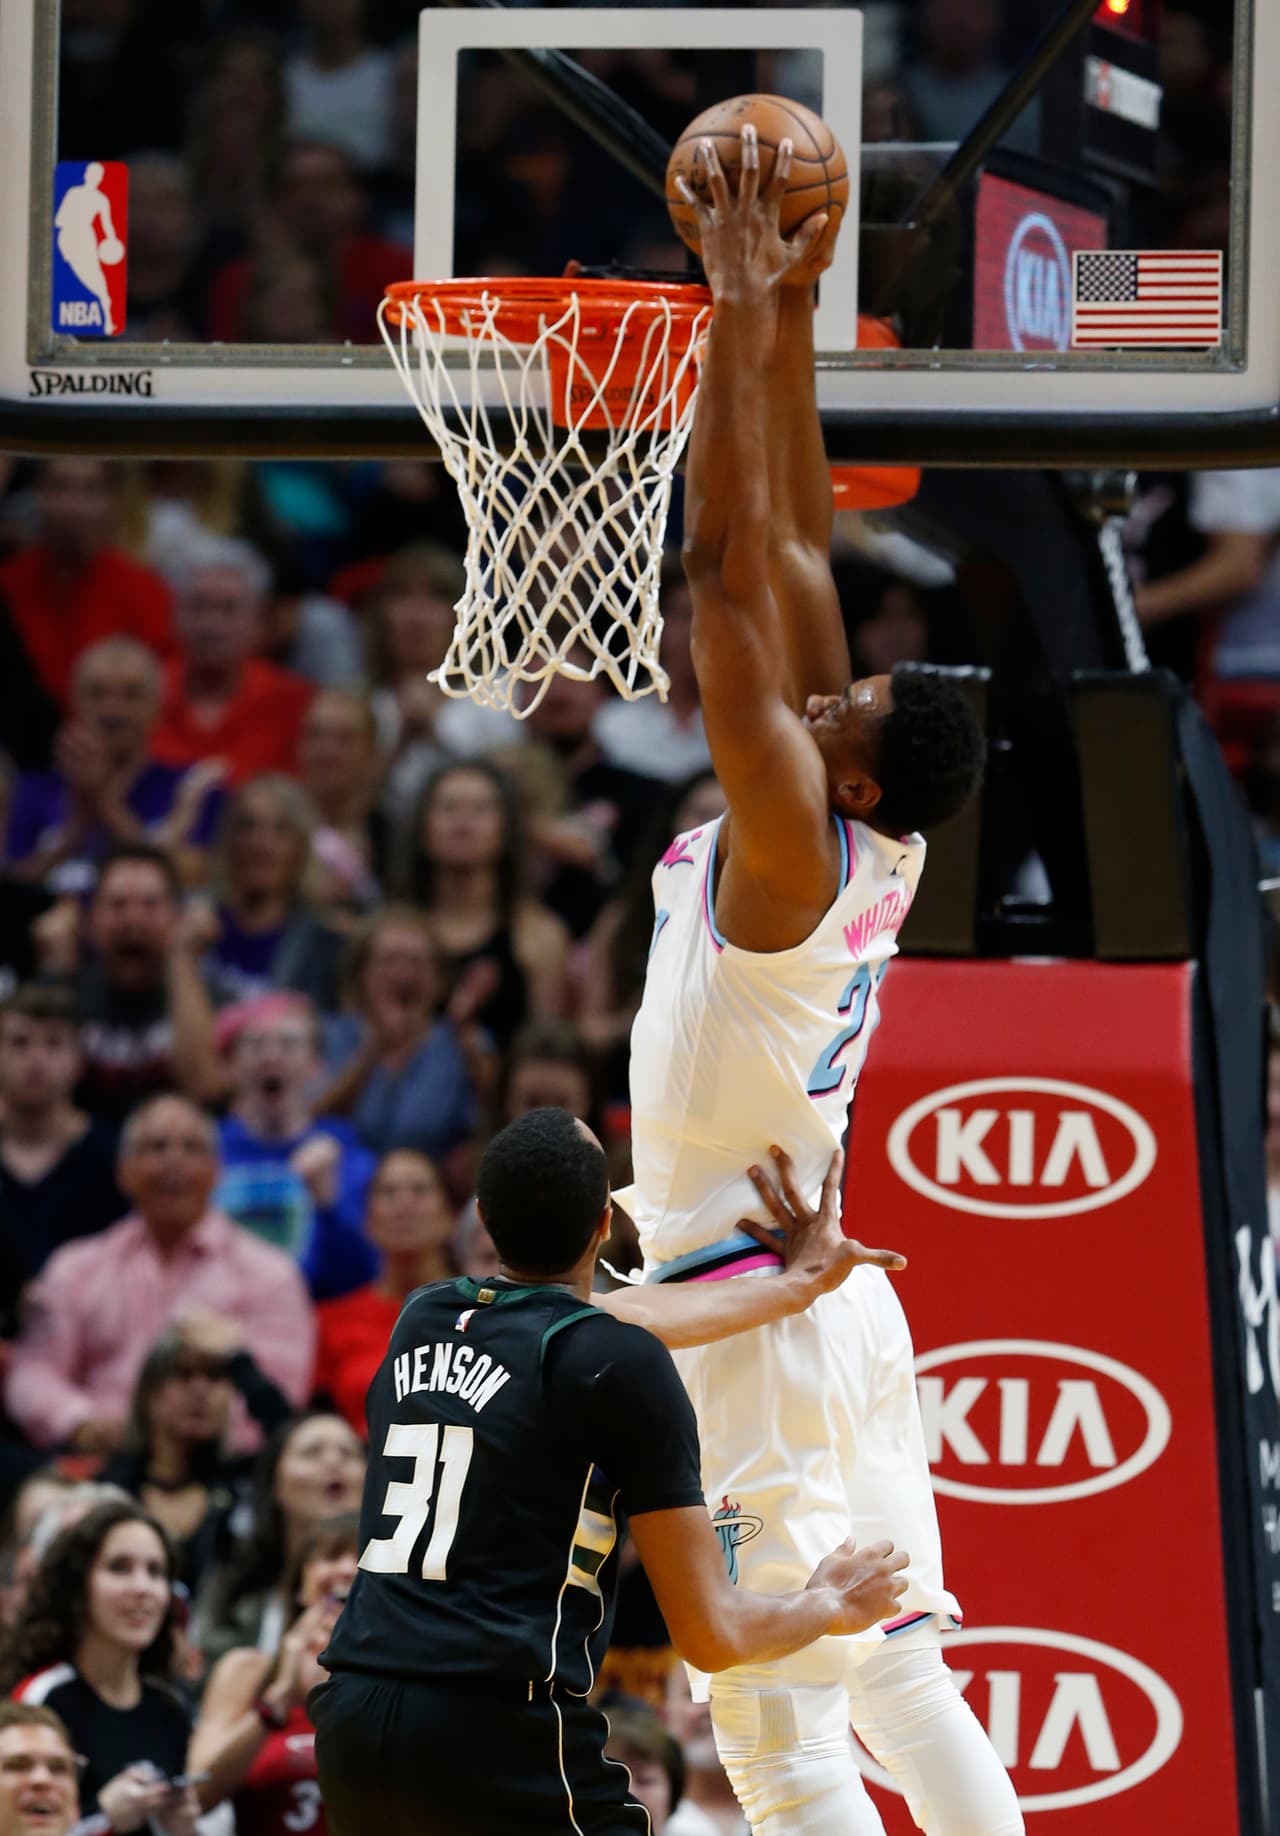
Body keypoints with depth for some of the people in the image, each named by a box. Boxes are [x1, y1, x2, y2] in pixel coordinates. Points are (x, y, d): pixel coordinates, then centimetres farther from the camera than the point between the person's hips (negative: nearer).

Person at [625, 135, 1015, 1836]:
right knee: (904, 1683, 10)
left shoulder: (791, 843, -16)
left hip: (750, 1323, -9)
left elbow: (731, 565, -20)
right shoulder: (873, 854, 5)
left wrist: (742, 315, -18)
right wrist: (786, 319, 9)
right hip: (839, 1298, 9)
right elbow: (796, 562, 9)